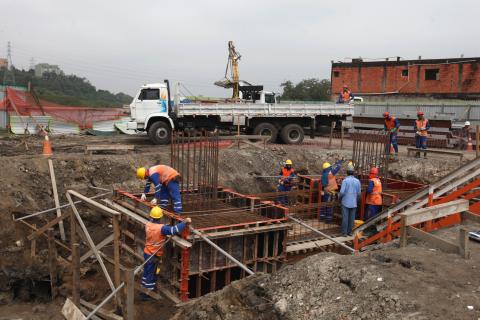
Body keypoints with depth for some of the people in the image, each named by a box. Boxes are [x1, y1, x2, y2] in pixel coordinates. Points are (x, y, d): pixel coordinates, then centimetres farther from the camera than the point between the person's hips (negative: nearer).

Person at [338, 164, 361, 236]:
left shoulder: (345, 180, -13)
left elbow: (342, 192, -17)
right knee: (351, 218, 10)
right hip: (353, 202, 3)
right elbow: (359, 193, 3)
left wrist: (339, 196, 5)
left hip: (345, 202, -3)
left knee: (345, 217, 2)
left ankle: (344, 232, 4)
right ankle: (350, 232, 15)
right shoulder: (357, 181, -1)